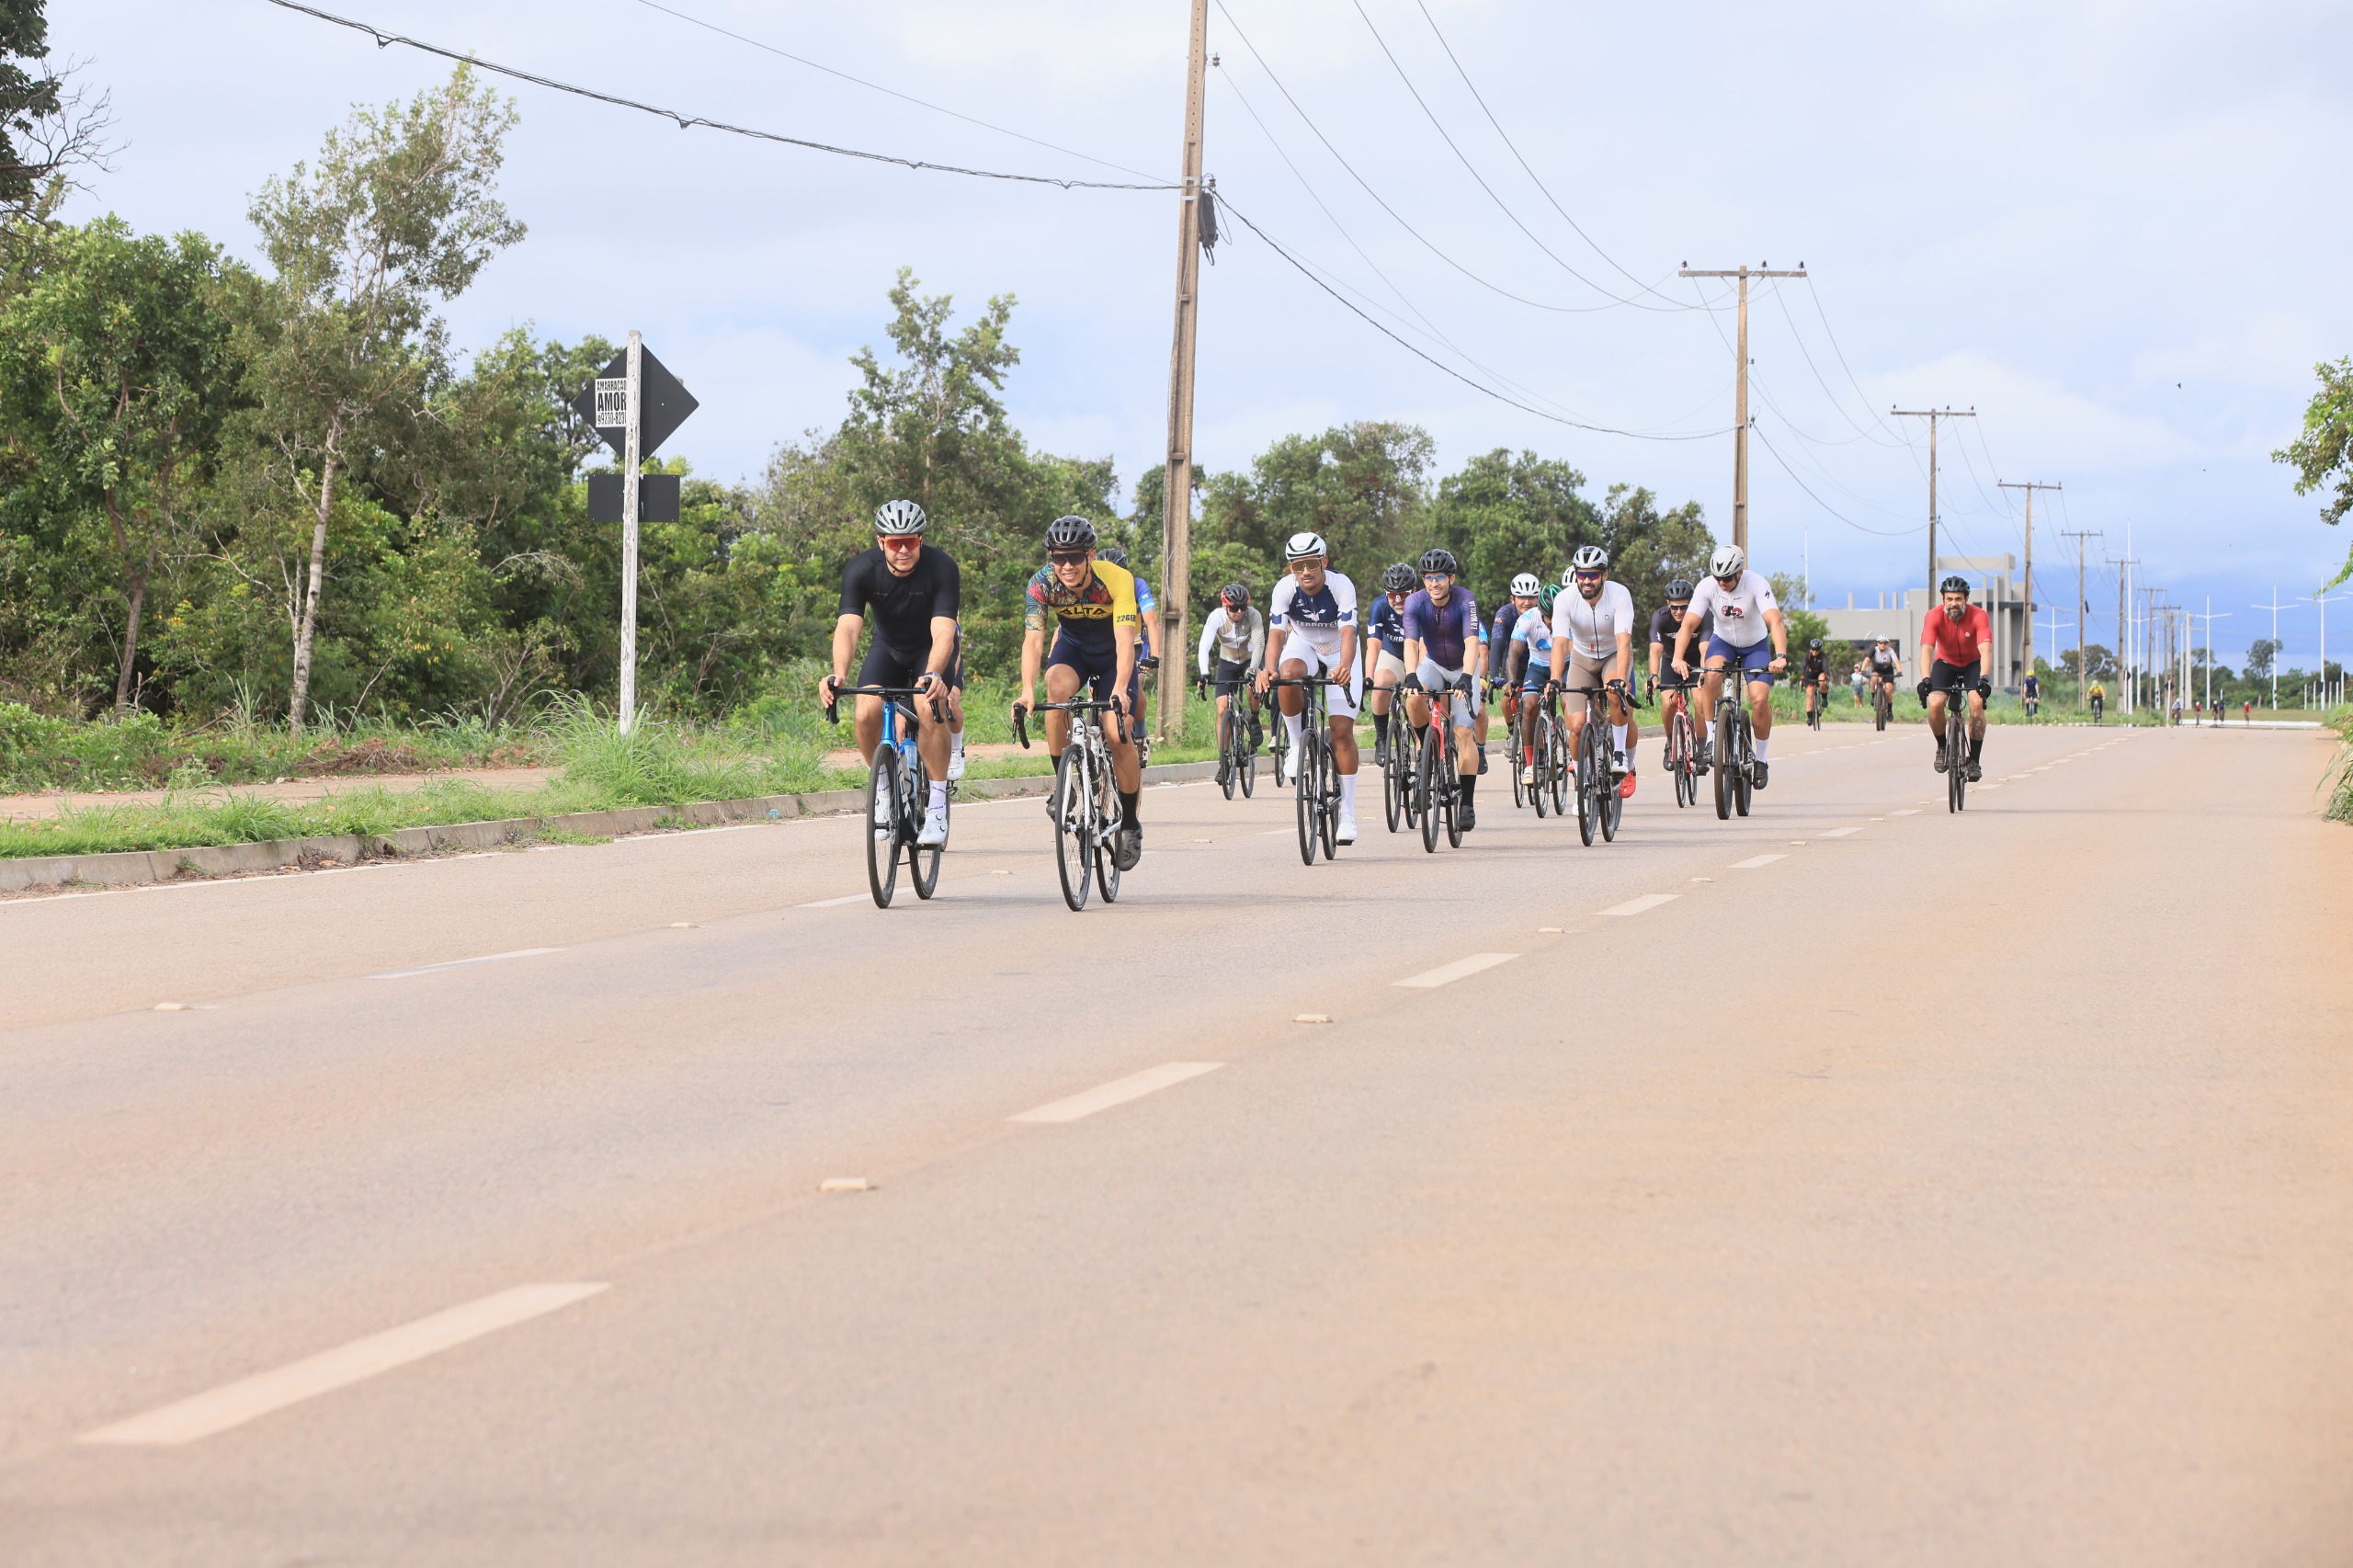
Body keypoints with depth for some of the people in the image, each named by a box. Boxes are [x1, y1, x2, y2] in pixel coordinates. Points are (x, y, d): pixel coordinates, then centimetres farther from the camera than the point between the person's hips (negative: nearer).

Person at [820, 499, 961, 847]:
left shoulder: (942, 568, -28)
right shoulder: (861, 569, -24)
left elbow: (943, 633, -38)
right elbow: (847, 626, -34)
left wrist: (933, 675, -57)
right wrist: (839, 674, -53)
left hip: (931, 650, -2)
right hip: (888, 648, 2)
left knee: (929, 708, -29)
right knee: (867, 714, -22)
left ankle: (937, 804, -16)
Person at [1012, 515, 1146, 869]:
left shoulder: (1117, 580, -32)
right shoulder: (1042, 584, -26)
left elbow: (1125, 640, -39)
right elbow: (1033, 639, -34)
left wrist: (1120, 689, -55)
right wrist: (1027, 690, -50)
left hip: (1112, 654, -1)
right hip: (1072, 646, 1)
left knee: (1119, 735, -16)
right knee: (1057, 688, -33)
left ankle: (1129, 824, 4)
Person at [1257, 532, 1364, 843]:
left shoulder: (1341, 586, -30)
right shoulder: (1284, 589, -25)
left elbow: (1348, 632, -40)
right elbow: (1276, 633, -31)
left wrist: (1345, 667, -59)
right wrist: (1269, 667, -51)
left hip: (1339, 654, -1)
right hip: (1303, 645, 2)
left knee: (1342, 729, -10)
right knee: (1288, 675, -37)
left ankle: (1347, 814, -5)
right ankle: (1297, 743, -13)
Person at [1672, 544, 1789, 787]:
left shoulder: (1757, 585, -28)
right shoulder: (1707, 587, -22)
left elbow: (1775, 622, -39)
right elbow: (1688, 624, -28)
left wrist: (1780, 656, -55)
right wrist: (1678, 658, -44)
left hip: (1755, 646, -1)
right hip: (1723, 641, 1)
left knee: (1760, 699, -20)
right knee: (1712, 674, -32)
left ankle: (1760, 760, 1)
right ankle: (1710, 743, -20)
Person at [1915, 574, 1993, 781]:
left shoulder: (1979, 616, -27)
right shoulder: (1934, 616, -25)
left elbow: (1985, 649, -38)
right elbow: (1927, 648, -36)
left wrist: (1983, 677, -54)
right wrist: (1925, 679, -52)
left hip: (1973, 664, -1)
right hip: (1945, 663, 1)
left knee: (1977, 703, -26)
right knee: (1934, 704, -24)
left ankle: (1974, 760, -15)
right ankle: (1942, 748, 4)